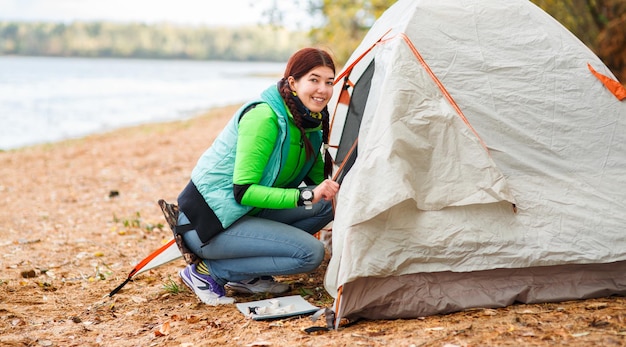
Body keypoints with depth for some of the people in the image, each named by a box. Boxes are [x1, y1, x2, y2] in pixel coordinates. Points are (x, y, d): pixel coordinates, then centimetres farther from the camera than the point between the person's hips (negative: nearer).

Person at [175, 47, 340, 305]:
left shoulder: (311, 123, 6)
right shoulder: (264, 117, -20)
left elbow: (317, 180, 14)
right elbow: (243, 191, -23)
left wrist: (332, 190, -7)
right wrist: (305, 196, -29)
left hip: (247, 214, 9)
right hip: (207, 223, -9)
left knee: (326, 204, -4)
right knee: (310, 253, -18)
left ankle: (248, 275, 3)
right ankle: (207, 272, -7)